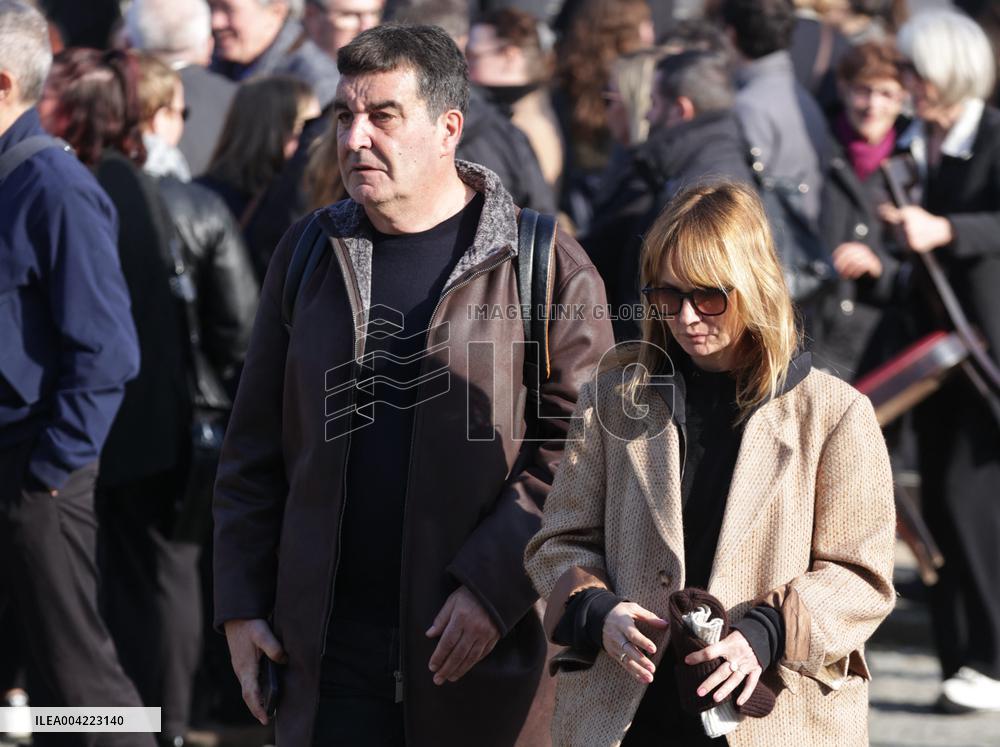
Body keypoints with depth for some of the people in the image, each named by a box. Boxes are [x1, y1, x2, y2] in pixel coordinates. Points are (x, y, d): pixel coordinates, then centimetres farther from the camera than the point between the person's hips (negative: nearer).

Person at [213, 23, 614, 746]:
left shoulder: (544, 265, -2)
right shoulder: (310, 254, 12)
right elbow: (255, 449, 15)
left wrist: (493, 585, -15)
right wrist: (241, 601, 8)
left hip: (492, 655, -3)